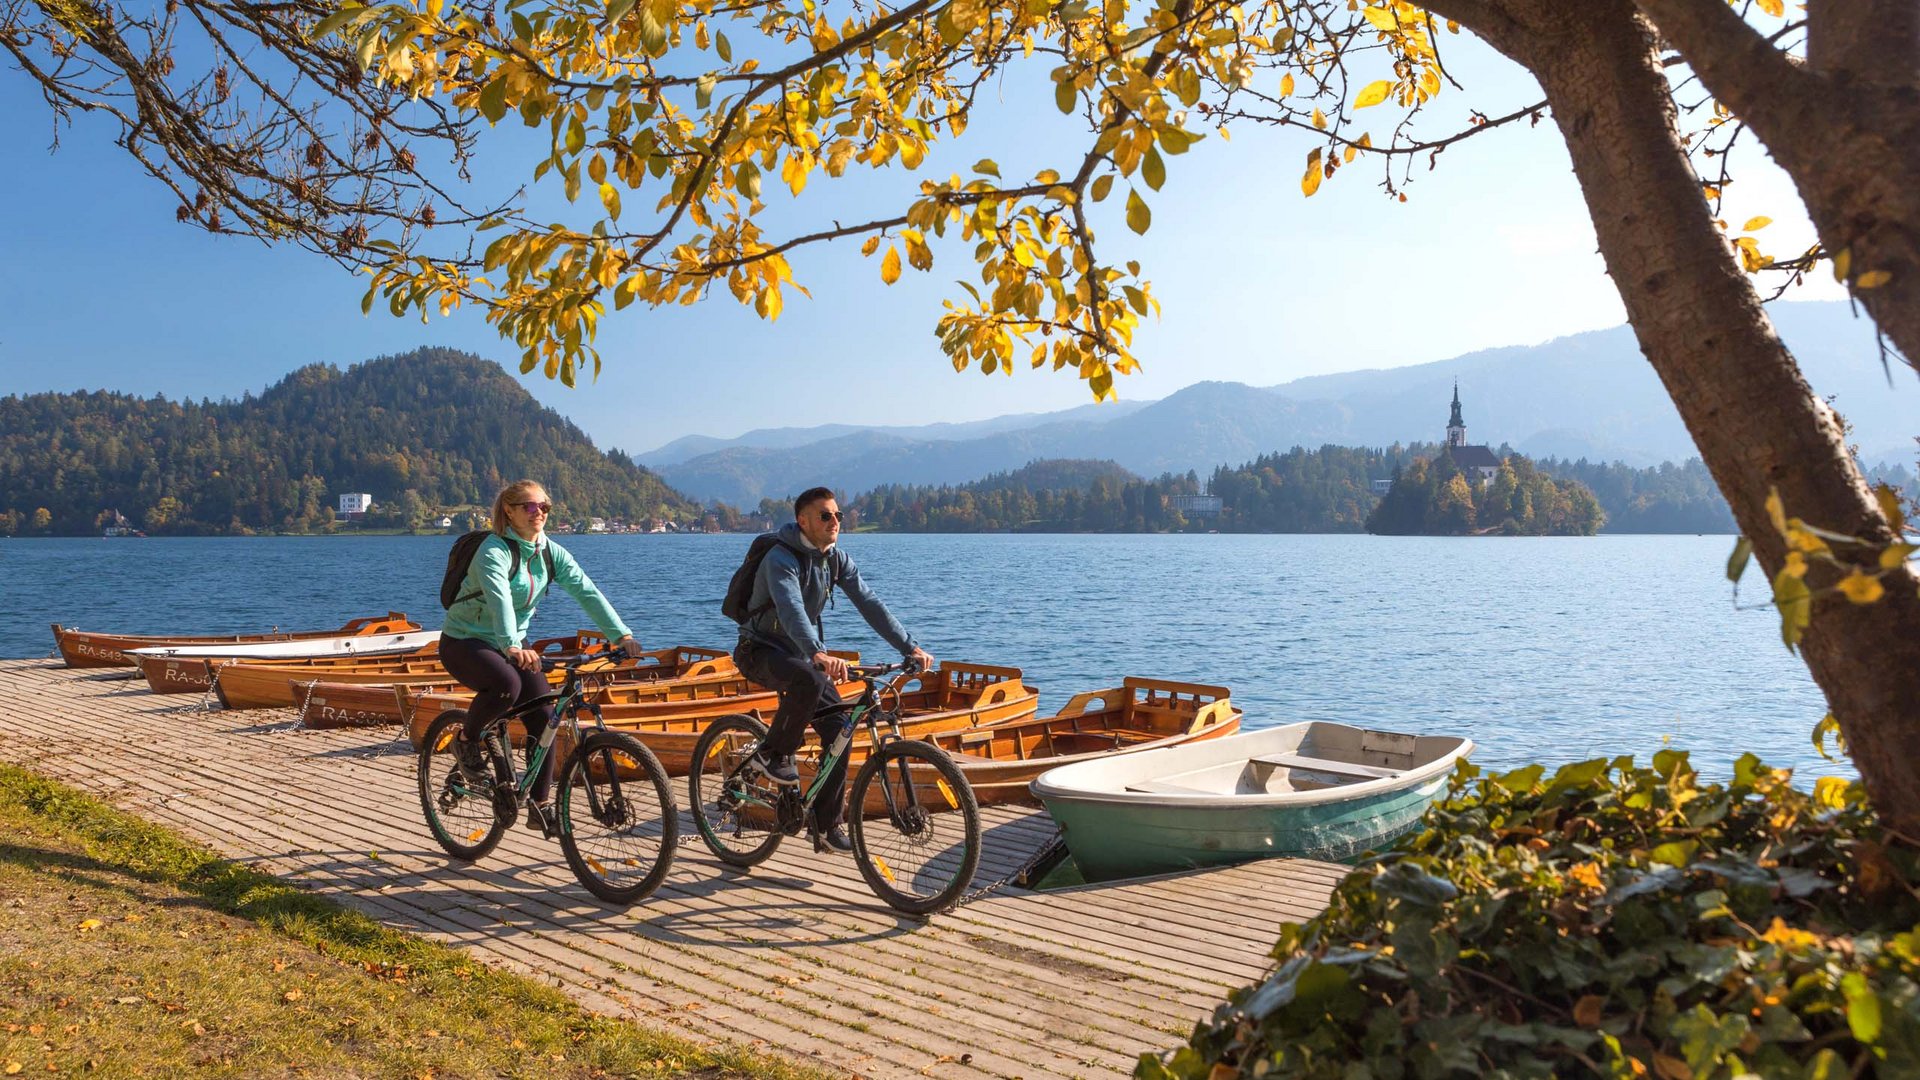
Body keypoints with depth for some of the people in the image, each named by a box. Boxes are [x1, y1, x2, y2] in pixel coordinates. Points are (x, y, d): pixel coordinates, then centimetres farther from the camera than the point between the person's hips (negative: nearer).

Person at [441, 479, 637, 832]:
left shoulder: (550, 552, -2)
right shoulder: (494, 551, -21)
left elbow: (586, 591, -11)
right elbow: (499, 599, -39)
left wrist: (619, 634, -23)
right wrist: (512, 647, -55)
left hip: (512, 644, 6)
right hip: (465, 643, -6)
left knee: (544, 717, -8)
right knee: (507, 684, -36)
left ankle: (539, 809, 3)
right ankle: (469, 741, -6)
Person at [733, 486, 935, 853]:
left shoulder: (836, 559, -1)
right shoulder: (781, 558, -23)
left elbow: (870, 604, -6)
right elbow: (791, 609, -40)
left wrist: (910, 647, -17)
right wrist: (818, 654, -57)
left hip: (800, 653, 7)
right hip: (761, 650, -7)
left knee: (839, 725, -8)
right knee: (809, 679, -38)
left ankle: (827, 821, 3)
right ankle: (774, 753, -13)